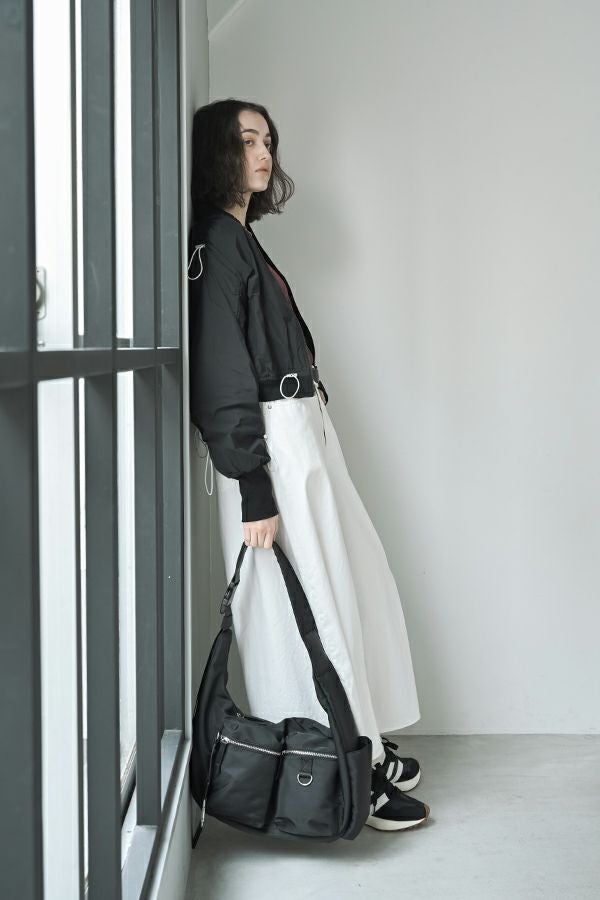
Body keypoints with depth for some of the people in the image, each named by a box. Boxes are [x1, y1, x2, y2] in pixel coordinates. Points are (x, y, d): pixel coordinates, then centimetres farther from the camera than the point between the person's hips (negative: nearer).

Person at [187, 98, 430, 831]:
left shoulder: (244, 240, 17)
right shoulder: (215, 242, -12)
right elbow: (223, 377, -18)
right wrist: (254, 490, -21)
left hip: (305, 433, 10)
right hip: (271, 447, -10)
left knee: (358, 581, 15)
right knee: (309, 603, -3)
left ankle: (364, 749, 27)